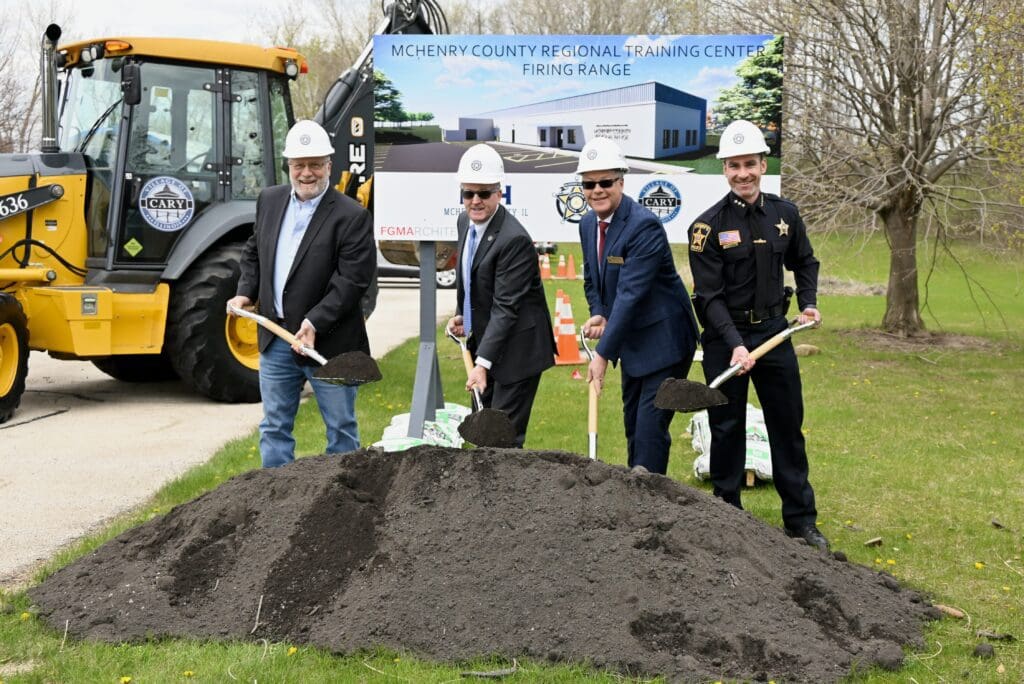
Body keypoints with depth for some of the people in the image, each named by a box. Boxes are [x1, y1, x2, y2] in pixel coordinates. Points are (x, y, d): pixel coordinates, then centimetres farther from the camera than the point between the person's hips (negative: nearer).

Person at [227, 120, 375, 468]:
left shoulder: (351, 216, -11)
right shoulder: (269, 200, 8)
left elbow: (352, 280, -16)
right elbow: (254, 251, 21)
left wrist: (315, 322, -22)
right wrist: (246, 292, 6)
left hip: (328, 343, -5)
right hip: (275, 340, 5)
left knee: (341, 428, 6)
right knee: (274, 427, 12)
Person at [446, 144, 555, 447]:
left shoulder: (514, 239, -25)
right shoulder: (465, 221, 3)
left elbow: (505, 308, -28)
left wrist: (482, 363, -32)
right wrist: (461, 314, 6)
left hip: (516, 350, -9)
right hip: (484, 341, 9)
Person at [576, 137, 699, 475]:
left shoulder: (644, 226, -24)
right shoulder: (588, 224, 2)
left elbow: (630, 293, -29)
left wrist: (602, 353, -30)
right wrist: (598, 315, -5)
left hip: (663, 342, -9)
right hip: (632, 342, 9)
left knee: (651, 428, -10)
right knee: (633, 425, 18)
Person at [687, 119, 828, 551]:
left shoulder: (785, 214, 2)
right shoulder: (708, 226, -11)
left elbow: (804, 262, 20)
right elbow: (709, 296, -15)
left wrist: (809, 303, 6)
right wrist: (735, 345, -25)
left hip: (775, 334, 4)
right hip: (725, 340, -3)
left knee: (788, 426, 8)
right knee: (727, 430, 6)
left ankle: (801, 520, 17)